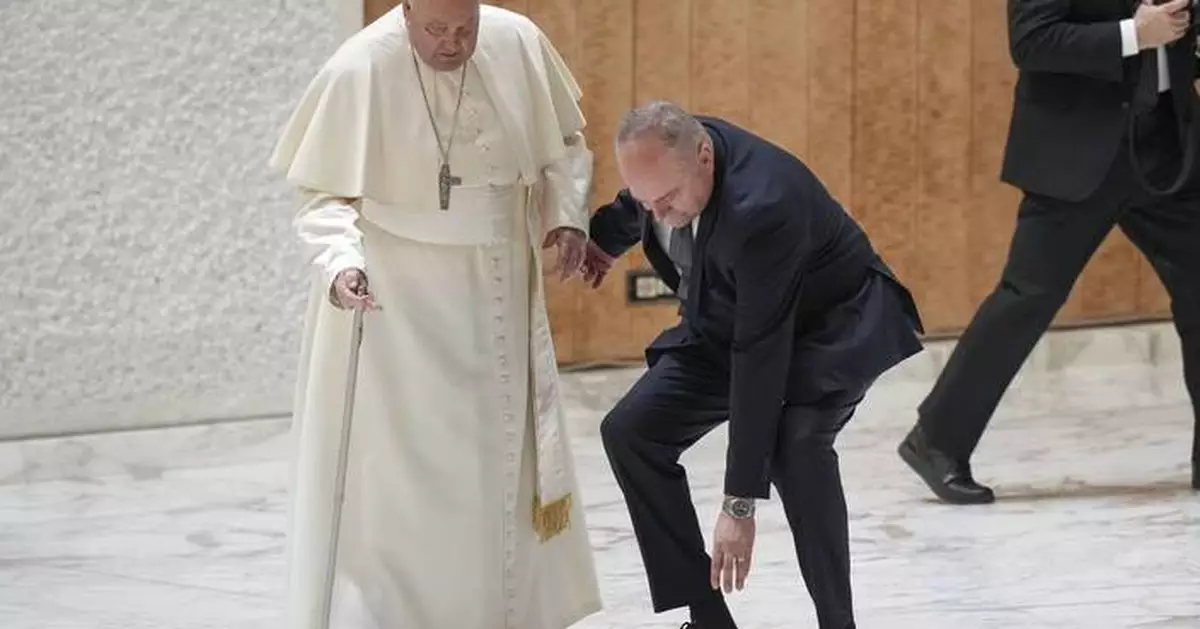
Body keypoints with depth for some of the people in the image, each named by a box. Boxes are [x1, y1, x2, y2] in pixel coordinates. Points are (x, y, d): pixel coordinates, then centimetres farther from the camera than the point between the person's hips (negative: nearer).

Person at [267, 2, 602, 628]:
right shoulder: (360, 70, -19)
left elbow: (563, 144, 11)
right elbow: (324, 194, -12)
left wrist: (567, 216, -2)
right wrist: (342, 264, -29)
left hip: (495, 295, 5)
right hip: (393, 300, -5)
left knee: (500, 457, 16)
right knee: (390, 467, -9)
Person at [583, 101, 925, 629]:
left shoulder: (761, 209, -39)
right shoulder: (669, 152, -19)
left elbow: (761, 356, -37)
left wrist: (740, 505, -34)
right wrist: (607, 237, 30)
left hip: (829, 325, -8)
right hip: (727, 321, 8)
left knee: (794, 447, -34)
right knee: (630, 431, -7)